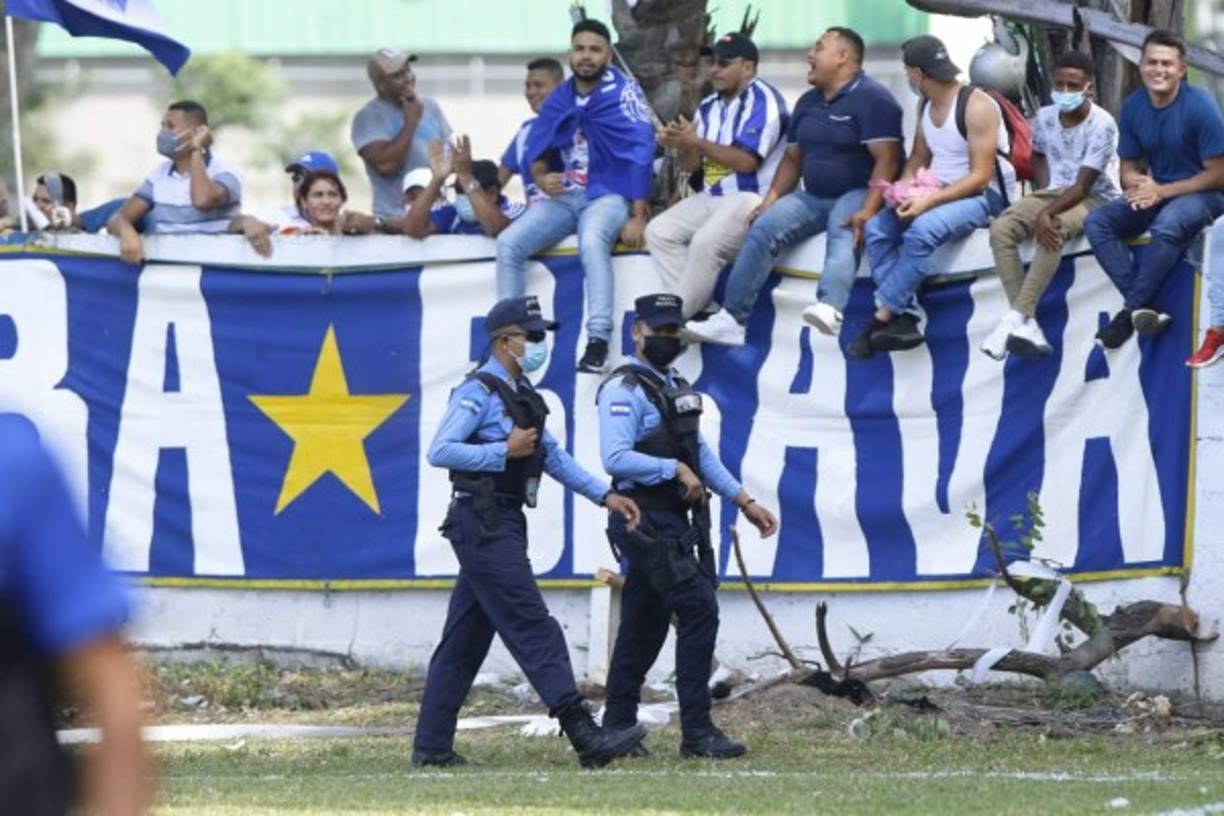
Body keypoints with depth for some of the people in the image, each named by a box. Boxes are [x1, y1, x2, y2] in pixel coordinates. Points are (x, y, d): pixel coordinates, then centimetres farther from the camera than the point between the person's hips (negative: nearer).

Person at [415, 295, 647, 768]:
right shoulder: (477, 393, -11)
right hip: (483, 526, -10)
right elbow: (439, 452, -19)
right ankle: (583, 734, -18)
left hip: (504, 526, 10)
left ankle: (432, 746, 12)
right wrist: (505, 451, -19)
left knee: (466, 639, 10)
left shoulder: (520, 395, 19)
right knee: (533, 627, -13)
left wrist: (605, 496, 15)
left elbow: (553, 456, 23)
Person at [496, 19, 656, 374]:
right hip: (563, 196, 6)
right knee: (508, 243, -15)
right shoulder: (559, 99, 10)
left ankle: (598, 340, -40)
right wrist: (542, 179, -10)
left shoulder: (623, 92, -8)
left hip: (608, 195, -6)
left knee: (592, 240, -38)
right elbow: (535, 149, 14)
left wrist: (637, 217, -18)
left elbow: (641, 152, -13)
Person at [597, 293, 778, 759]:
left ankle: (617, 729, 17)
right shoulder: (624, 389, -9)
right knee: (699, 610, -15)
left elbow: (700, 453, 22)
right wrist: (676, 470, -16)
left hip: (673, 523, 9)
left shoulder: (677, 389, 19)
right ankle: (697, 732, -14)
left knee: (645, 626, 11)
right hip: (645, 523, -9)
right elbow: (616, 458, -20)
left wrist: (743, 501, 15)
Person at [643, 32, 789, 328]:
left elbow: (747, 161, -19)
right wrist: (682, 143, -8)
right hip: (711, 197, 9)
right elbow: (692, 164, 15)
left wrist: (697, 142, -17)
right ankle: (695, 308, -12)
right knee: (659, 231, -5)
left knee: (706, 242, -30)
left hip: (753, 197, -9)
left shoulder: (762, 101, -11)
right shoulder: (709, 106, 16)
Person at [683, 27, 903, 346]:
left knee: (842, 232, -39)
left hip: (857, 193, -8)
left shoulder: (871, 98, -10)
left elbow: (886, 159, -19)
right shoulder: (808, 103, 17)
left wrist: (868, 211, -31)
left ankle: (830, 309, -66)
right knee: (763, 228, -14)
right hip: (814, 197, 8)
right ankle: (732, 319, -19)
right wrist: (770, 199, 4)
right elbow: (792, 158, 21)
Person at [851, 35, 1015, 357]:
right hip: (939, 194, 8)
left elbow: (980, 176, -20)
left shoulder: (976, 107, -17)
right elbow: (919, 157, 18)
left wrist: (929, 201, -27)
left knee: (922, 229, -35)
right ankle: (904, 318, -24)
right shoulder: (926, 105, 10)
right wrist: (905, 188, -4)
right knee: (877, 228, -14)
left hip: (983, 196, -8)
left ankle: (883, 316, -28)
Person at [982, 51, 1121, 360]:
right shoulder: (1045, 117, 1)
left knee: (1053, 230, -38)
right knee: (1000, 228, -22)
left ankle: (1015, 320, -36)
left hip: (1096, 198, -6)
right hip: (1054, 192, 6)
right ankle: (1027, 324, -30)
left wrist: (1047, 213, -36)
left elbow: (1082, 186, -23)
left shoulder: (1101, 125, -18)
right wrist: (1044, 191, 5)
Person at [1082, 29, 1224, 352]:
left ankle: (1131, 312, -24)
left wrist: (1162, 191, -21)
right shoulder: (1133, 107, 0)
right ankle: (1147, 309, -27)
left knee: (1167, 226, -38)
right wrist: (1138, 184, -18)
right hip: (1156, 193, 6)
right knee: (1097, 223, -17)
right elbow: (1129, 168, 8)